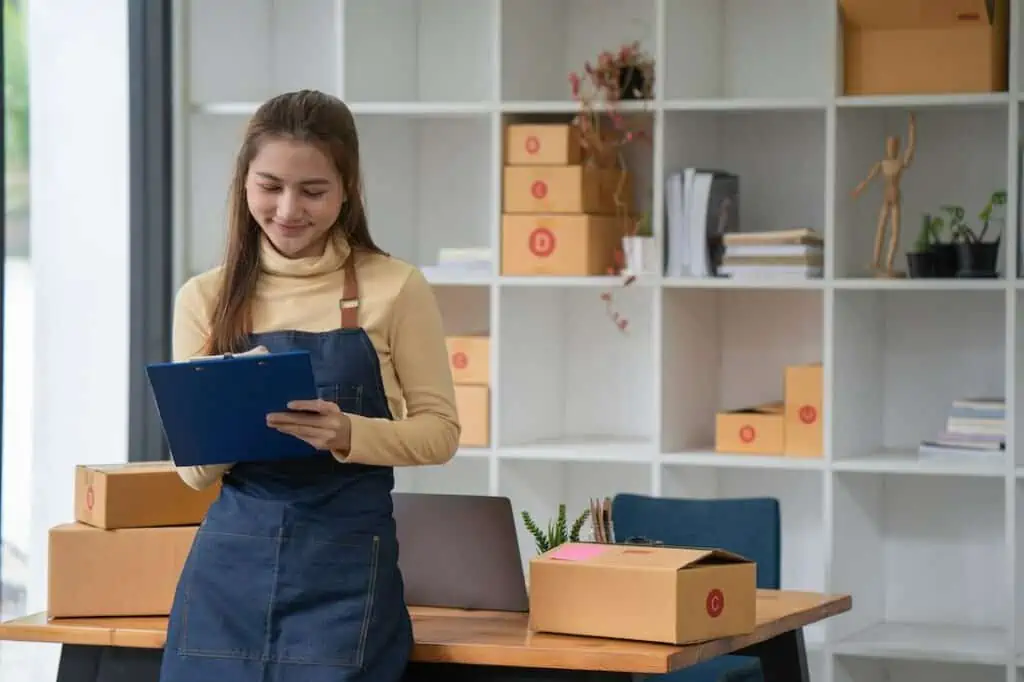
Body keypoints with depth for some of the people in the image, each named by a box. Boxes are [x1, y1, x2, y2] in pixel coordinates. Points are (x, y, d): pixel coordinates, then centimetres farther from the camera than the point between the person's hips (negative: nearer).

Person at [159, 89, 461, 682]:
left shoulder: (394, 289, -3)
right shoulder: (207, 299, 4)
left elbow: (439, 430, -1)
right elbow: (194, 469, 5)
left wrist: (347, 434, -19)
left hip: (345, 566, -2)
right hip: (230, 564, 2)